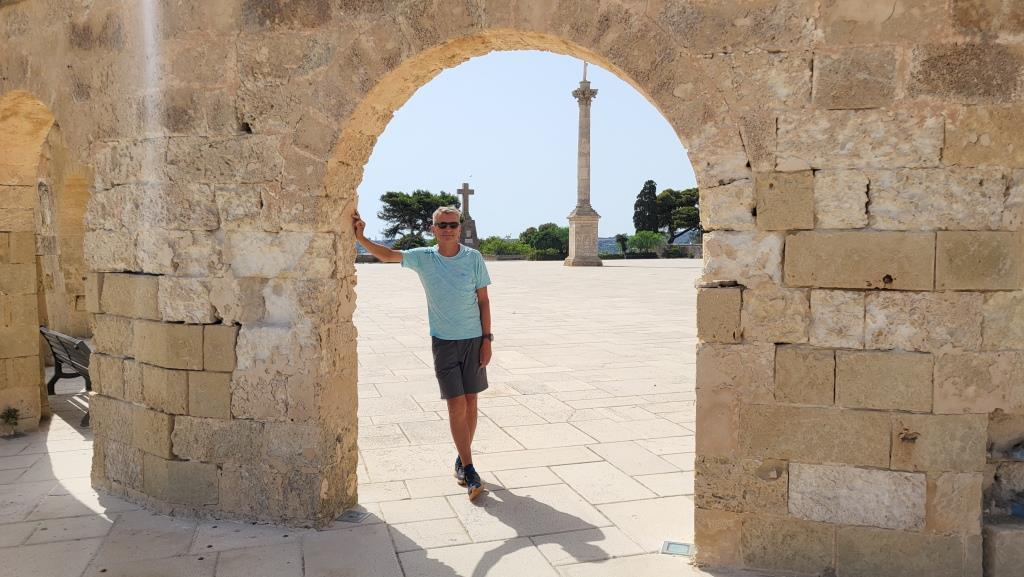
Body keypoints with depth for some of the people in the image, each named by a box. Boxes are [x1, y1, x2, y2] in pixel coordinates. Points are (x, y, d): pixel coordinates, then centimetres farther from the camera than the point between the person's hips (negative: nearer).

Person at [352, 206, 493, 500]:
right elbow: (387, 255, -3)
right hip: (443, 342, -1)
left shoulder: (473, 258, -2)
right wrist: (360, 237, -19)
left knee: (470, 402, 7)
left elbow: (483, 300, 1)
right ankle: (469, 471, 1)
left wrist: (487, 340, -3)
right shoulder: (423, 258, -1)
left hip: (473, 340, 1)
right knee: (456, 405, -5)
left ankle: (463, 460, 25)